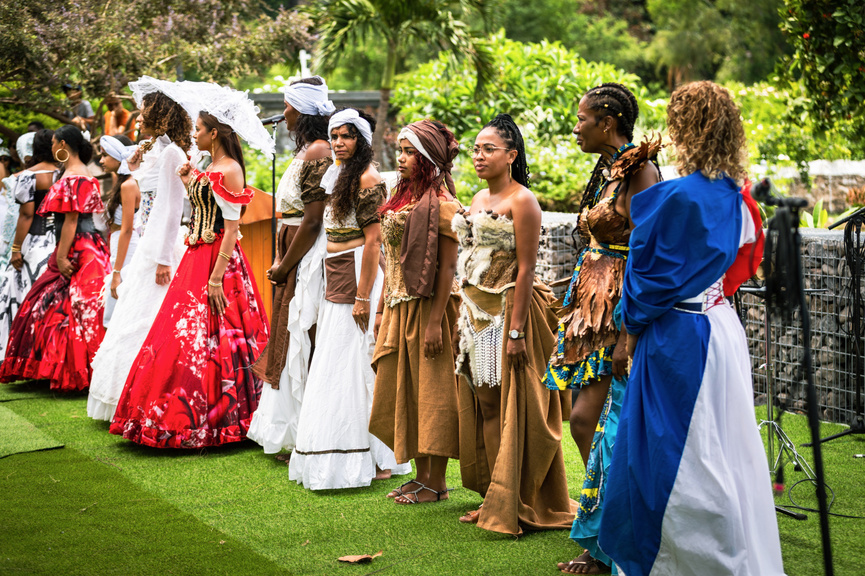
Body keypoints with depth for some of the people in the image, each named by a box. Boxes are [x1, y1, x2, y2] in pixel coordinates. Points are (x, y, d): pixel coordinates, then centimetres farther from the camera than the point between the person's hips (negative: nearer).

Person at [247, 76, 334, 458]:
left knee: (303, 345, -4)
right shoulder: (308, 149, 14)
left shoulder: (317, 153, -16)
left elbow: (312, 222, -19)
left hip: (309, 261, -10)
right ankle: (293, 436, 23)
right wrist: (282, 261, 11)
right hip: (298, 260, 10)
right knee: (293, 341, 14)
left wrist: (283, 268, -12)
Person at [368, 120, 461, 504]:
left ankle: (436, 484, 8)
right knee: (403, 393, 11)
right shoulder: (402, 199, 12)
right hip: (399, 308, 8)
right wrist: (382, 310, 14)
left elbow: (447, 267, -16)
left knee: (431, 392, -1)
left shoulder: (442, 205, -12)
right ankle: (421, 475, 22)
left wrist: (436, 321, -21)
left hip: (428, 307, -8)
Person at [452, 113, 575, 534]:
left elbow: (525, 268, -16)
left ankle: (516, 506, 3)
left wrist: (516, 330, -20)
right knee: (484, 406, 9)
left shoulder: (521, 201, -11)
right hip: (476, 313, 8)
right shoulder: (479, 199, 15)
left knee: (512, 409, -4)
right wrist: (465, 315, 15)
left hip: (508, 312, -8)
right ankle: (494, 501, 17)